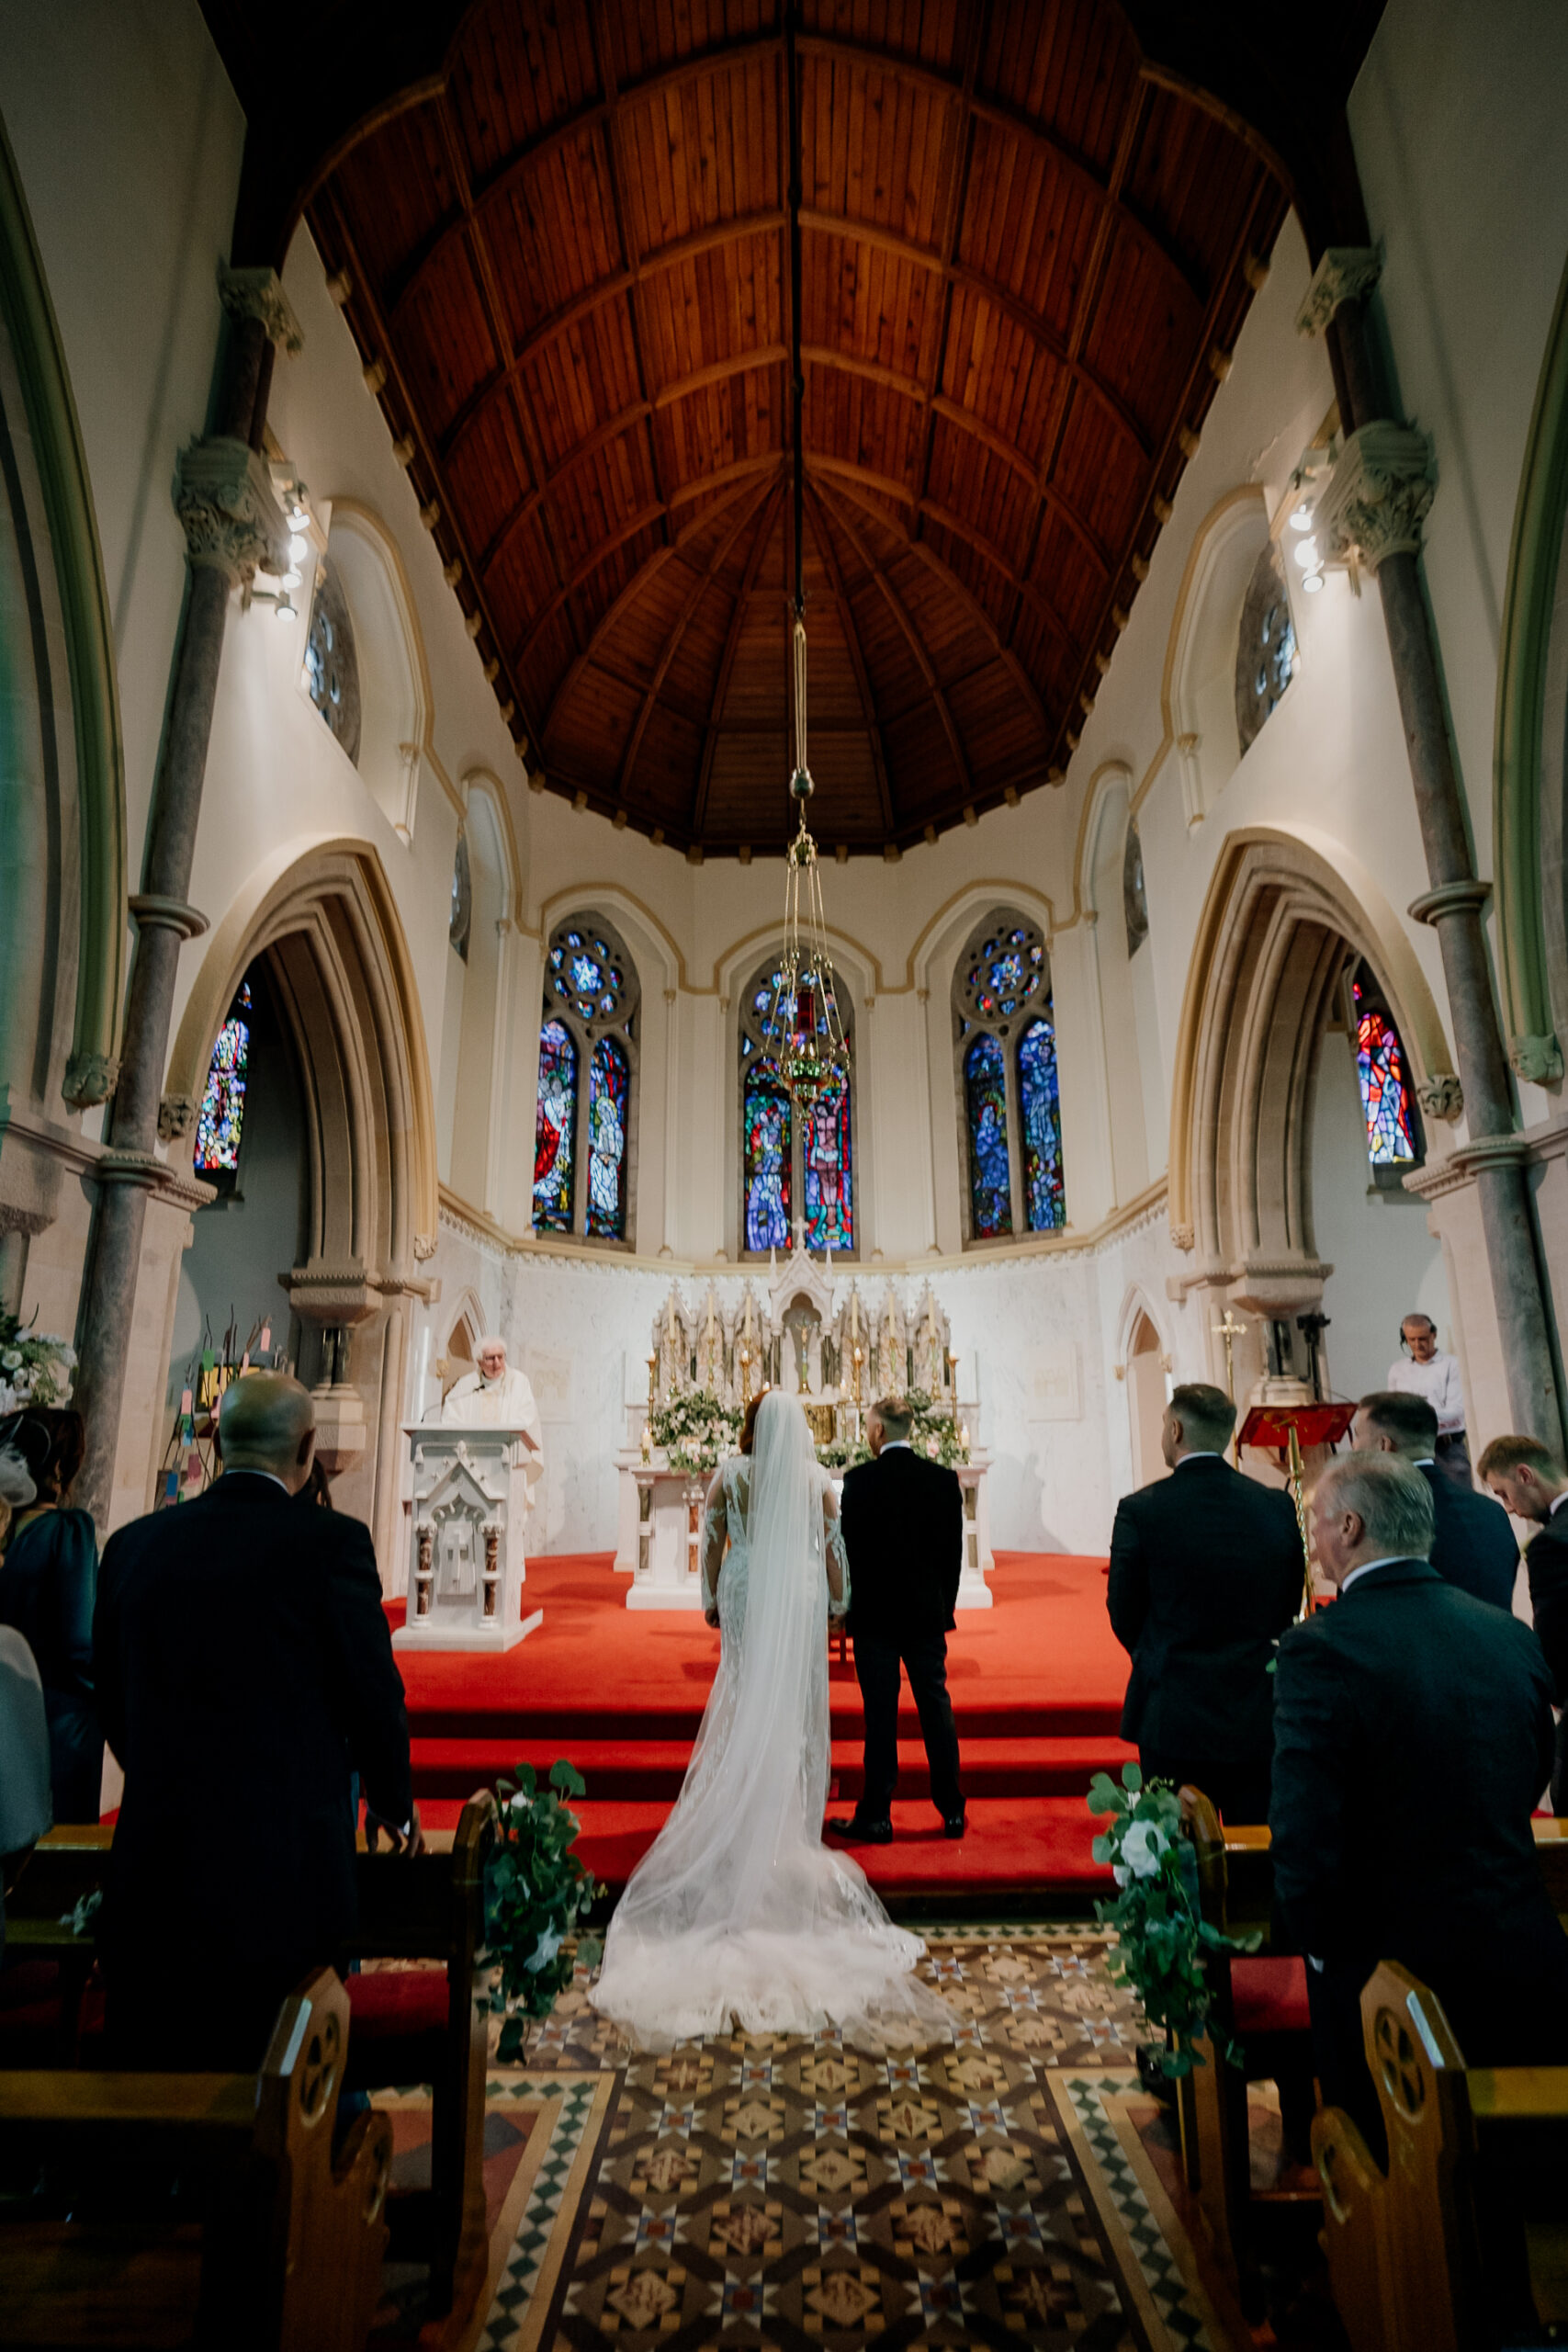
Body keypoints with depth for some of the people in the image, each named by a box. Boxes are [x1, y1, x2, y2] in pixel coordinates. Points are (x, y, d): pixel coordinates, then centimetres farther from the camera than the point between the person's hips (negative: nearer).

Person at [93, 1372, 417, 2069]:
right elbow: (373, 1691, -8)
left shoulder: (133, 1543, 0)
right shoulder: (330, 1541, -15)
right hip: (279, 1873, -4)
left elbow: (113, 1700, 10)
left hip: (151, 1868, 4)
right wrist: (393, 1804, 11)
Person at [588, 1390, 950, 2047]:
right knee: (796, 1707, 10)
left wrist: (712, 1597, 13)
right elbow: (833, 1548, 1)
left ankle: (746, 1827, 18)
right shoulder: (817, 1479, -5)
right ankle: (792, 1828, 16)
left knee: (746, 1702, 12)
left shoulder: (730, 1473, -5)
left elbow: (711, 1542, 1)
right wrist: (838, 1600, 14)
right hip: (800, 1598, 0)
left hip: (744, 1595, 1)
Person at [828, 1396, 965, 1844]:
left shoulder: (860, 1480, -11)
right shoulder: (944, 1478, 0)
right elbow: (954, 1550, 4)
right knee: (936, 1708, 12)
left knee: (880, 1716, 3)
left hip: (875, 1614, -3)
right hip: (929, 1613, 4)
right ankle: (952, 1810, 22)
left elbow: (849, 1549, -8)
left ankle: (876, 1816, 12)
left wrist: (847, 1605, 4)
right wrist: (945, 1606, 13)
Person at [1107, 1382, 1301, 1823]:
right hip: (1258, 1719, 3)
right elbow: (1289, 1608, 7)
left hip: (1174, 1718, -3)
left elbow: (1124, 1616, -3)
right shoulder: (1277, 1506, -3)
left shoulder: (1140, 1510, -14)